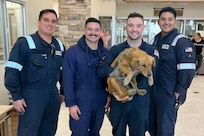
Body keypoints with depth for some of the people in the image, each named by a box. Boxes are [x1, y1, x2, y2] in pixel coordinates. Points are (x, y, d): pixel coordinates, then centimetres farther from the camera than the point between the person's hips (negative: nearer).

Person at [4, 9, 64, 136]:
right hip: (31, 96, -5)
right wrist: (17, 96, -13)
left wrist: (63, 92, 14)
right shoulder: (24, 43, -11)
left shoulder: (59, 46, 7)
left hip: (53, 95, 6)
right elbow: (11, 71, -13)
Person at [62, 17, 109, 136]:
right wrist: (70, 103, -13)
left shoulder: (105, 52, 2)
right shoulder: (73, 51, -10)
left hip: (100, 101, 4)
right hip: (80, 101, -3)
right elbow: (67, 79, -11)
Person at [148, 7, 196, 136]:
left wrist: (178, 94, -16)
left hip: (169, 95, -7)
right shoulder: (157, 39, 9)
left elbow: (187, 71, -17)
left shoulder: (182, 42, -13)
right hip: (152, 92, 7)